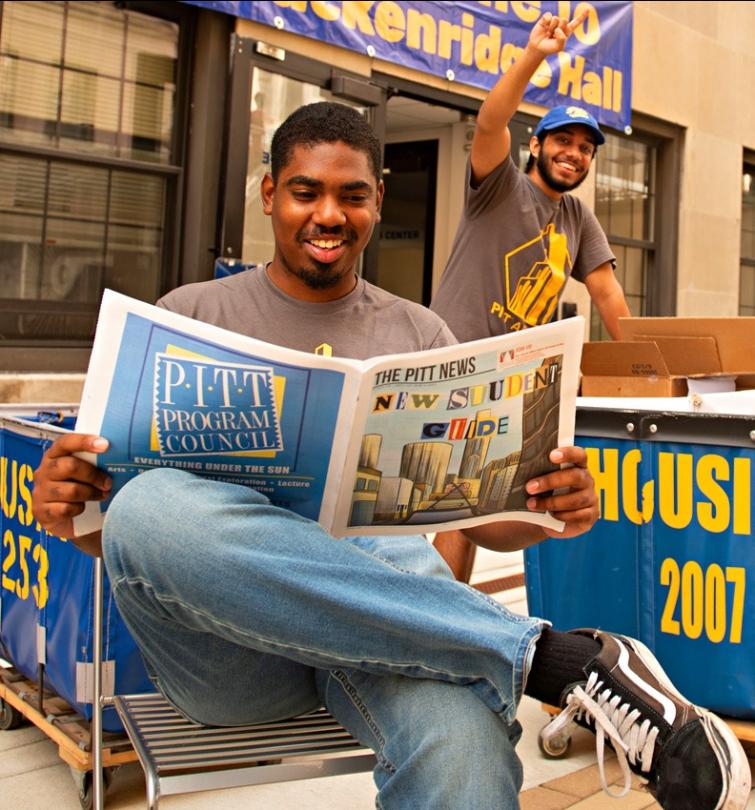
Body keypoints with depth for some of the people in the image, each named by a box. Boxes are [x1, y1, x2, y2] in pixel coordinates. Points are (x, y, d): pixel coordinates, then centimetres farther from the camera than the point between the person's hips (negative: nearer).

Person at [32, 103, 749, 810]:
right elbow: (119, 529, 10)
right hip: (227, 640, 3)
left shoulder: (418, 335, 17)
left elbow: (485, 514, 12)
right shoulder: (191, 315, 13)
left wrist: (550, 508, -12)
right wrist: (67, 509, -14)